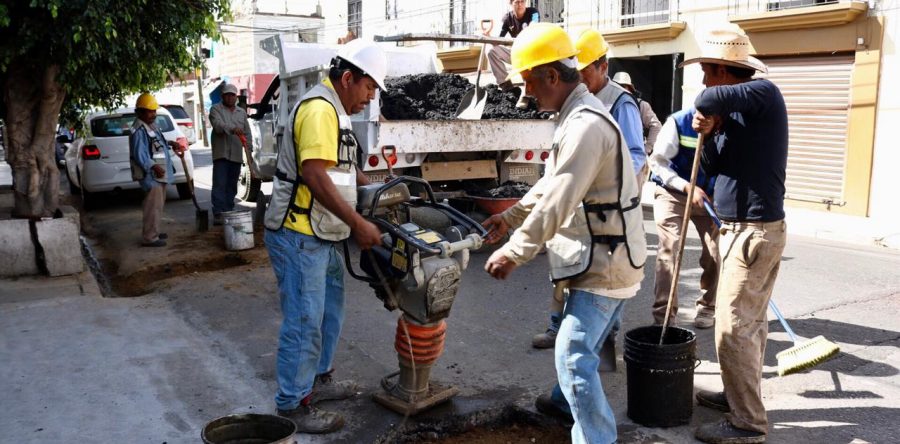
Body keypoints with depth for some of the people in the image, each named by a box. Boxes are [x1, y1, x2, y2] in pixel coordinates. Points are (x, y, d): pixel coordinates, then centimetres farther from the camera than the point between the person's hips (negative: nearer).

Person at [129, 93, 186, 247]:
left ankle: (153, 232, 30)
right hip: (150, 174, -10)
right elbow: (139, 154, -23)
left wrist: (170, 143, 18)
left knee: (158, 204, 18)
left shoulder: (151, 126, 14)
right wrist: (154, 167, -28)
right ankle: (149, 237, -6)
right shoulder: (139, 130, -17)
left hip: (159, 173, 10)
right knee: (153, 205, -10)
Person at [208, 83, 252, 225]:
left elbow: (247, 133, 16)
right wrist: (232, 129, -34)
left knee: (232, 186, 8)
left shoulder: (242, 112, 17)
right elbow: (218, 125, -16)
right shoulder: (216, 109, 3)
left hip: (236, 155, 4)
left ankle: (229, 212, 14)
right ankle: (218, 214, -12)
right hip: (221, 154, -4)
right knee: (219, 185, -9)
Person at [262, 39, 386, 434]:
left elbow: (343, 168, 27)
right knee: (304, 322, -3)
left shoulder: (334, 110, 17)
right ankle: (292, 405, 9)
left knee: (328, 312, 20)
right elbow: (315, 176, -26)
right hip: (299, 237, -11)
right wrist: (359, 224, -22)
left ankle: (318, 378, 35)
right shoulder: (320, 108, -18)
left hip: (319, 236, 11)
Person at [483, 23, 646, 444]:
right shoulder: (578, 114, 11)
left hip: (605, 262, -11)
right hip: (601, 255, 11)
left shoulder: (586, 124, -24)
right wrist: (511, 215, 21)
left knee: (574, 355, -10)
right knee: (579, 344, 27)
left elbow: (557, 203, -27)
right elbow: (551, 182, 21)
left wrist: (514, 252, -21)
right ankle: (565, 401, 48)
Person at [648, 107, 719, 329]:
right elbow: (657, 161, -17)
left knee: (715, 252, -1)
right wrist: (687, 187, -25)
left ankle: (707, 307, 19)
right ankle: (664, 312, -8)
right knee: (669, 248, -14)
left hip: (708, 196, 3)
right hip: (673, 193, -3)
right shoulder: (679, 122, -18)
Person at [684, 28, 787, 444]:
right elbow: (715, 167, 14)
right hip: (742, 228, 10)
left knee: (733, 328, -7)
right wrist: (709, 132, -3)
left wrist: (709, 109, -8)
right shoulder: (737, 113, 13)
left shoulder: (764, 93, -14)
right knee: (749, 321, 18)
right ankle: (741, 395, 30)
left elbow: (709, 99, -31)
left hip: (755, 231, -10)